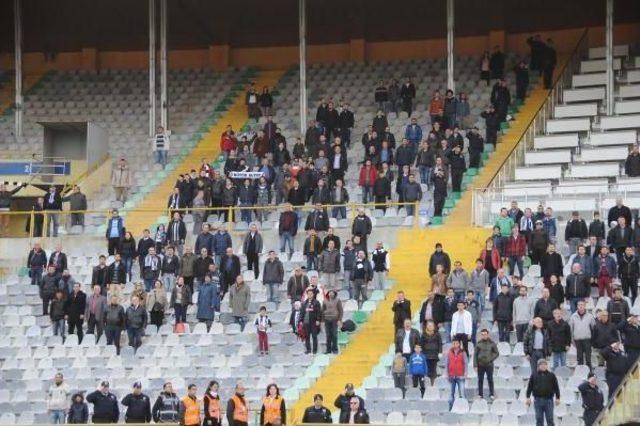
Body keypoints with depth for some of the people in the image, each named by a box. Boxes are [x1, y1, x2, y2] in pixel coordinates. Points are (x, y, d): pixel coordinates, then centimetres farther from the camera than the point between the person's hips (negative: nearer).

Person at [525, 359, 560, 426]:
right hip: (538, 400, 0)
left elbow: (556, 387, 8)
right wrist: (528, 397, 2)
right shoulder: (534, 375, 6)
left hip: (549, 400, 0)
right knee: (539, 419, 5)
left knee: (550, 420, 1)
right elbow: (529, 387, 8)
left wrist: (557, 398, 3)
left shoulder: (551, 375, 6)